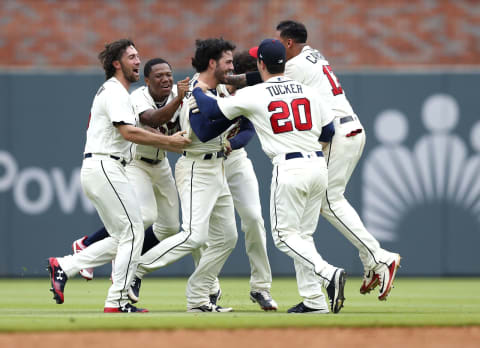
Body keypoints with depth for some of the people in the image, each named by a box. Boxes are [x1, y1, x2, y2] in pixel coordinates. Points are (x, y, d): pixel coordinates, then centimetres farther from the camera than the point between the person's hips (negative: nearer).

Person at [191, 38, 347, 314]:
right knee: (303, 235, 15)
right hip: (318, 165, 5)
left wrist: (199, 90, 23)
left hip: (289, 168, -5)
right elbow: (328, 131, 14)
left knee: (285, 235, 1)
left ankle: (329, 274, -22)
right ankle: (315, 300, 8)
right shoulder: (308, 92, 11)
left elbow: (211, 110, 3)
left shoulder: (252, 95, -2)